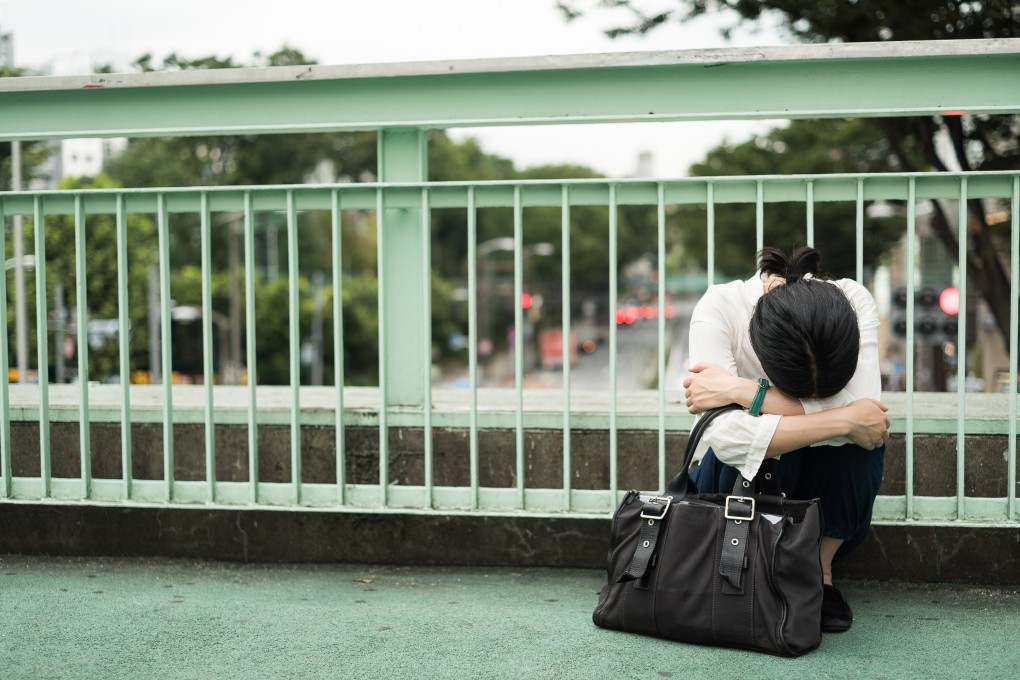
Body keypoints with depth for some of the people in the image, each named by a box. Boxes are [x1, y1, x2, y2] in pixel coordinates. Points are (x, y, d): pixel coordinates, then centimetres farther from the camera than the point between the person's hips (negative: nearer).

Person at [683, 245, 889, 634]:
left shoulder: (855, 303, -24)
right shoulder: (719, 309, -29)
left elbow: (864, 413, -36)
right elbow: (725, 436, -40)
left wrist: (744, 392, -37)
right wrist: (844, 420, -42)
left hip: (829, 487, 2)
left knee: (862, 440, -32)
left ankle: (820, 569, -9)